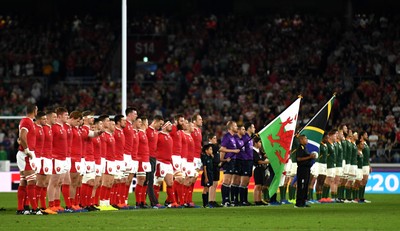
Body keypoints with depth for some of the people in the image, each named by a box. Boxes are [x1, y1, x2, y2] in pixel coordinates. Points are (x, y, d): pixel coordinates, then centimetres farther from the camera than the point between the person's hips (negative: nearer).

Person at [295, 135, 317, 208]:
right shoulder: (300, 149, -12)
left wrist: (312, 156, 10)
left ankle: (303, 202, 16)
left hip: (306, 168, 10)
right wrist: (309, 157, -19)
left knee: (305, 186, 11)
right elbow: (299, 158, -22)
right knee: (301, 186, -9)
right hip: (302, 168, -10)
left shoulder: (305, 148, 19)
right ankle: (298, 203, -8)